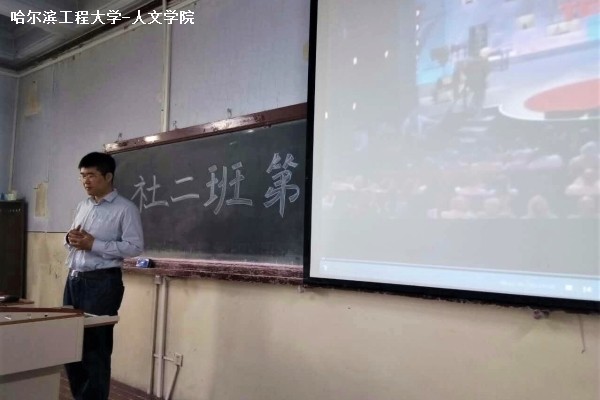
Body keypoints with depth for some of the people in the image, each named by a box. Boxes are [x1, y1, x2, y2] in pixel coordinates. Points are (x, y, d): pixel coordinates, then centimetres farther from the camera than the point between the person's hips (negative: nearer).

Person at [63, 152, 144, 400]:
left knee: (95, 347, 0)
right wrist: (70, 239, 0)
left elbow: (135, 247, -16)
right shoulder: (82, 207, 16)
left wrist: (93, 244, -19)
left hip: (102, 282, -7)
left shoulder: (125, 209, -8)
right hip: (74, 279, 8)